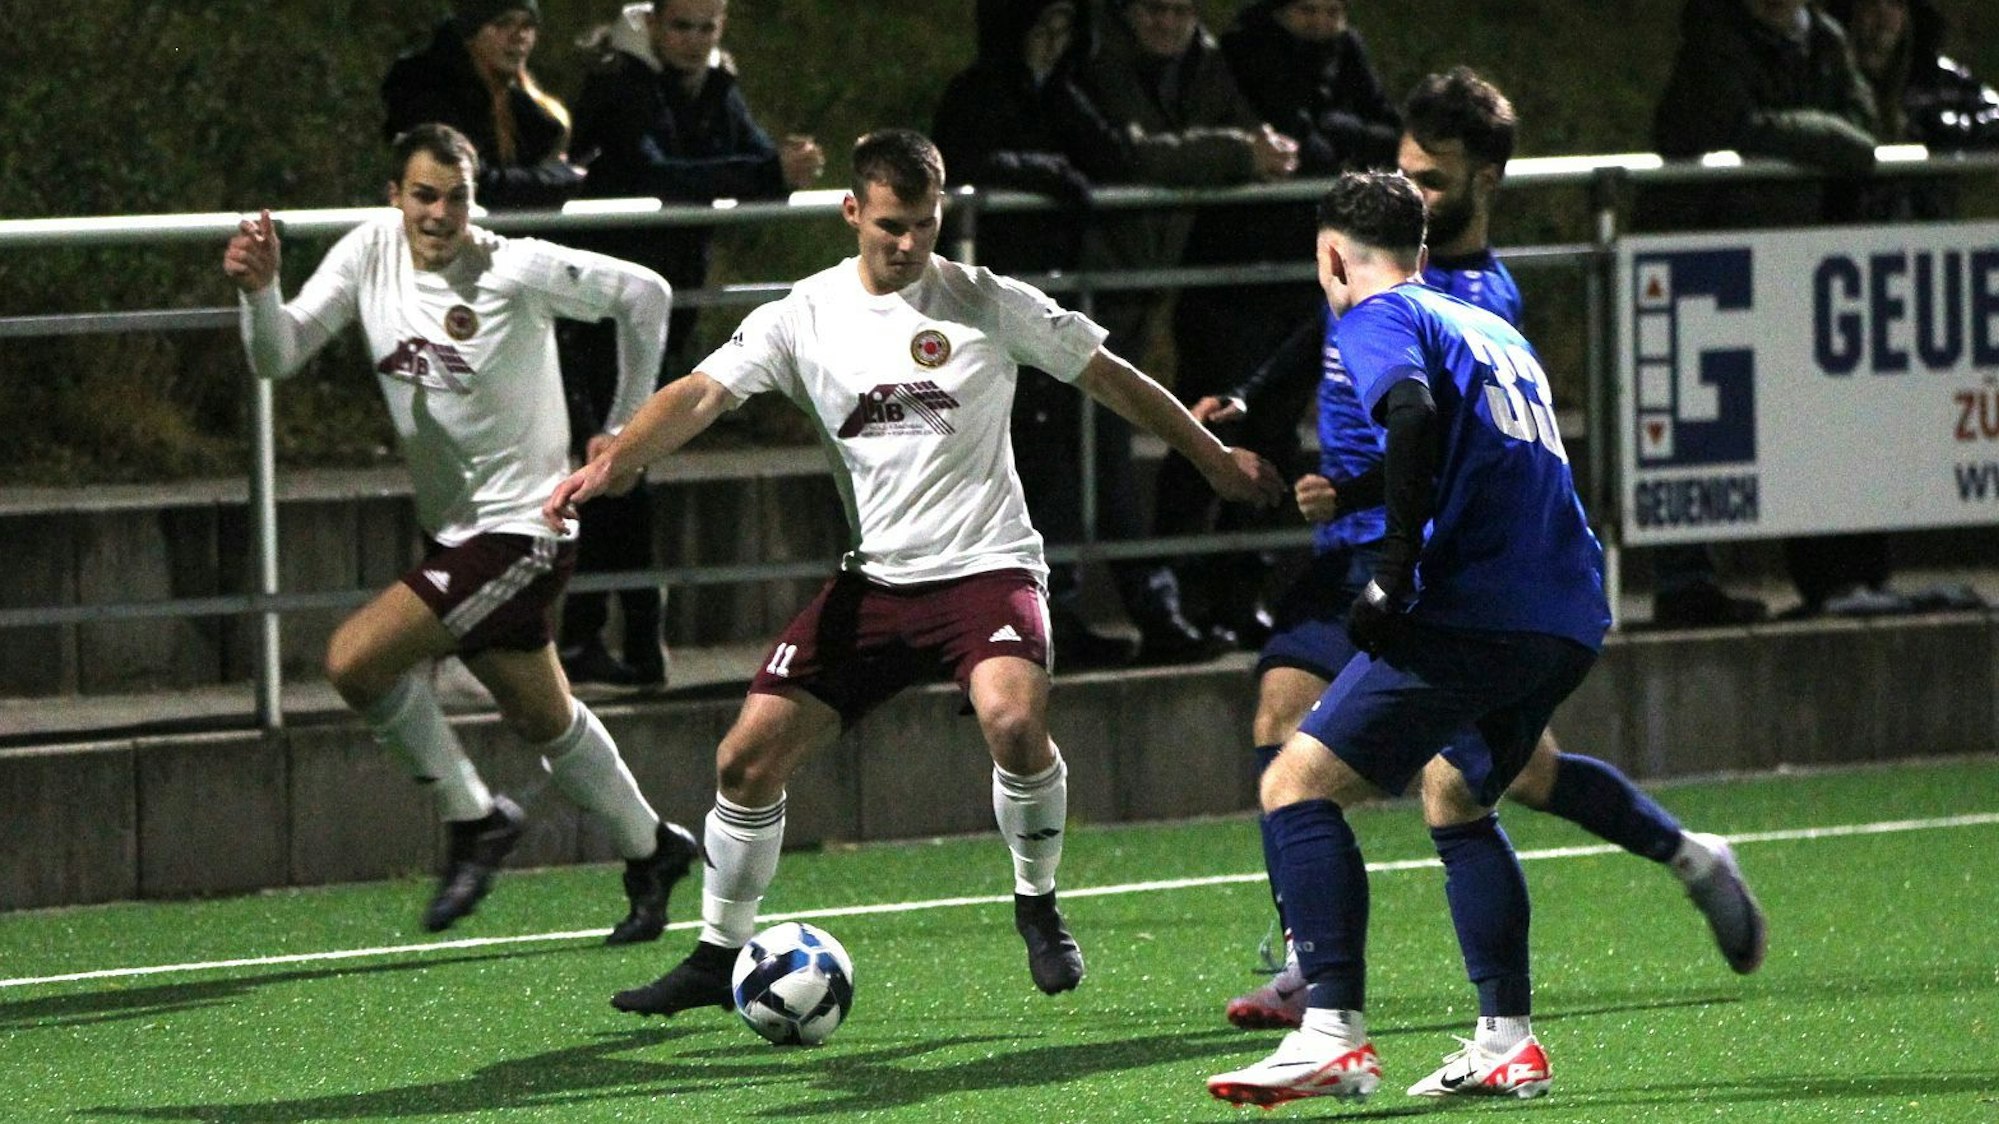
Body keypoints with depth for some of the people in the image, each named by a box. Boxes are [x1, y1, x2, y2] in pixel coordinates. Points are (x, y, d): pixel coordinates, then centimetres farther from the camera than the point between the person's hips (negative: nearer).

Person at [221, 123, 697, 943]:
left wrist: (627, 433, -2)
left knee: (355, 660, -18)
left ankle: (473, 818, -2)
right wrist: (260, 291, -27)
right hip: (451, 530, 7)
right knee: (544, 721, 19)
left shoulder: (517, 271, -17)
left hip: (520, 529, -7)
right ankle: (649, 852, 37)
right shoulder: (371, 253, -1)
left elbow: (643, 294, -7)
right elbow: (277, 357, -5)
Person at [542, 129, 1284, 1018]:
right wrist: (611, 462, -25)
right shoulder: (804, 316, 2)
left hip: (985, 567, -3)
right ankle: (718, 958, 15)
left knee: (1013, 719, -32)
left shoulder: (990, 304, -3)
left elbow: (1111, 379, 6)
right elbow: (701, 394, -8)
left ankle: (1037, 905, -6)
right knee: (748, 757, -3)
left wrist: (1214, 459, 11)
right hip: (874, 578, 3)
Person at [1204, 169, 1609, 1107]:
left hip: (1473, 609, -9)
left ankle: (1333, 1032, -21)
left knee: (1297, 784, -7)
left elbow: (1415, 412, -18)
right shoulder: (1493, 331, 27)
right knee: (1454, 795, 29)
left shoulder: (1377, 318, 2)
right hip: (1569, 618, 9)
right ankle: (1507, 1042, 23)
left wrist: (1396, 567, -20)